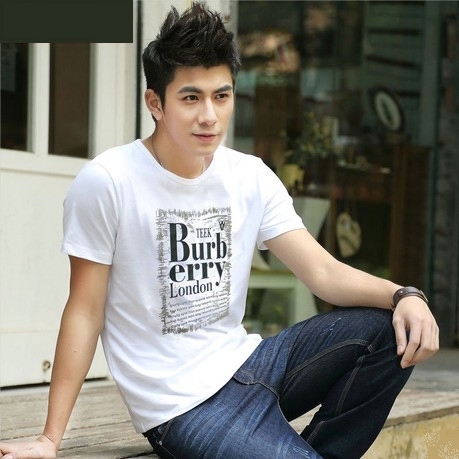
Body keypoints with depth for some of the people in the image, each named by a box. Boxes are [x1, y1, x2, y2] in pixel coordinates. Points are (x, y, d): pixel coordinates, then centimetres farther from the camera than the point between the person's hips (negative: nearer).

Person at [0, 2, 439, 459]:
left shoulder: (251, 177, 2)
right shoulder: (106, 183, -13)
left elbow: (323, 272, 0)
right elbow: (85, 311, -8)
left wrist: (403, 296, -21)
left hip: (246, 363, 7)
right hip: (183, 405, -6)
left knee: (389, 328, -10)